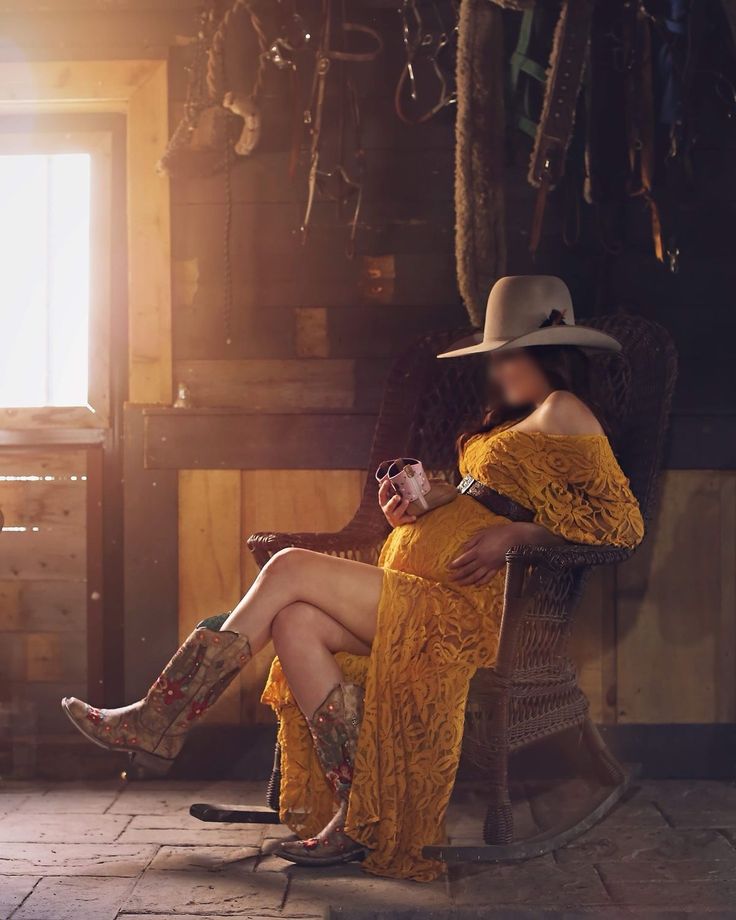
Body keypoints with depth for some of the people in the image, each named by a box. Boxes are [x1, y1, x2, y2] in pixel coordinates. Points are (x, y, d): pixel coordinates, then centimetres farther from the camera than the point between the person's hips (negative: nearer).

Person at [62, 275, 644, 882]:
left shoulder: (563, 412, -2)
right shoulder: (511, 421, 27)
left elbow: (623, 523, -12)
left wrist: (515, 535, -17)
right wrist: (413, 514, 9)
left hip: (467, 608, -9)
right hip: (423, 598, 9)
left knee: (292, 569, -14)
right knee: (295, 622, -14)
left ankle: (158, 721, -8)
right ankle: (357, 816, -15)